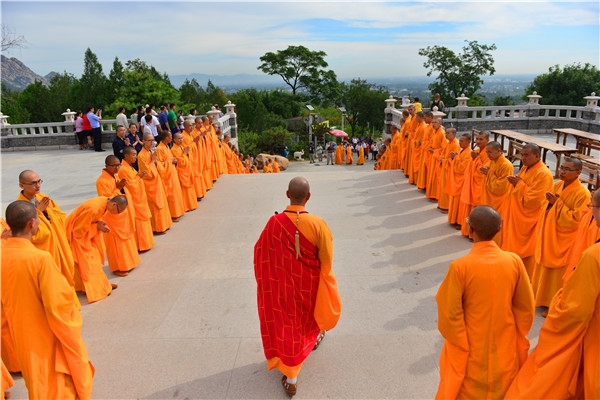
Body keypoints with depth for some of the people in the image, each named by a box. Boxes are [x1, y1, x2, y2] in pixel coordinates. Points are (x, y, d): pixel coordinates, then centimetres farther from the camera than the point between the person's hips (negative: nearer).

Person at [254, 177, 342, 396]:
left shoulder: (274, 223, -24)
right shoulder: (317, 224, -25)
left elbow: (261, 255, -11)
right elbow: (326, 260, -13)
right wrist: (321, 276, 7)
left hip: (284, 284, -1)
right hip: (309, 283, 1)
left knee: (288, 324, 16)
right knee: (310, 313, 32)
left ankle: (291, 379, 23)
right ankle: (315, 338, 64)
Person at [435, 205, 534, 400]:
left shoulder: (460, 267, -26)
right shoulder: (514, 261, -15)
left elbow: (449, 315, -19)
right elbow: (526, 308, -3)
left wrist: (461, 344, -1)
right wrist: (517, 337, 12)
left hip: (472, 349, -3)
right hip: (505, 347, 3)